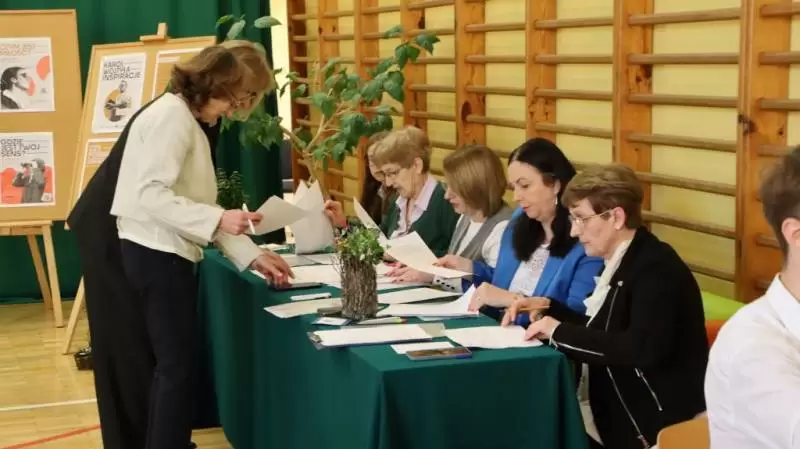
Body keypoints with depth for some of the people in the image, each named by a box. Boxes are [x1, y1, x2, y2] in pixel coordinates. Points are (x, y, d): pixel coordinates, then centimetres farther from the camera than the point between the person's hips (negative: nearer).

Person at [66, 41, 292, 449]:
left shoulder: (197, 120, 13)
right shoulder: (173, 114, -17)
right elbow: (150, 194, -25)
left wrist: (251, 255, 6)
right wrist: (218, 219, -29)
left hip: (153, 250, 10)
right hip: (147, 250, -10)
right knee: (173, 356, -5)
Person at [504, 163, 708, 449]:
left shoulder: (656, 267, -17)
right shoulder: (623, 261, 11)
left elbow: (644, 348, -30)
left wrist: (560, 332, -22)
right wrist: (547, 309, 4)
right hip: (616, 410, 8)